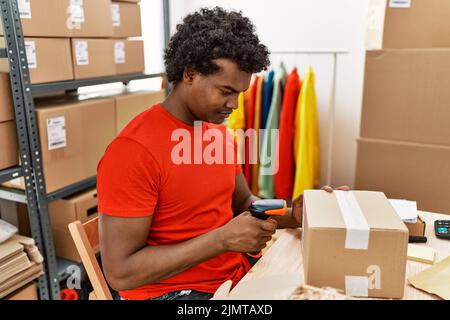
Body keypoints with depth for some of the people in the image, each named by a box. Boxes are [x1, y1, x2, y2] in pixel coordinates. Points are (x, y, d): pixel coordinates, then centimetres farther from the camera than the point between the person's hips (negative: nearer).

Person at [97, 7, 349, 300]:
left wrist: (288, 216, -7)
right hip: (172, 290, -7)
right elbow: (120, 273, -21)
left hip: (238, 274, 7)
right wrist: (223, 238, -25)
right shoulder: (132, 150, -22)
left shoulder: (220, 133, 3)